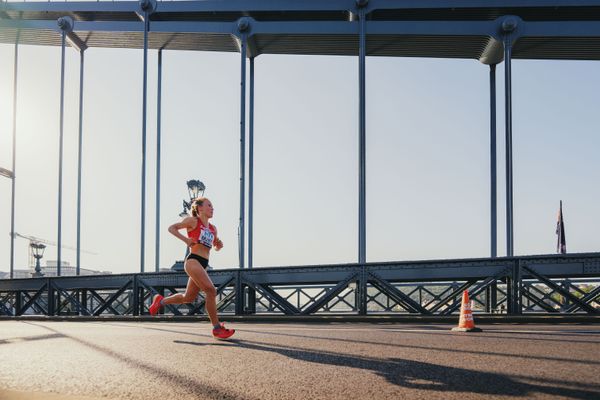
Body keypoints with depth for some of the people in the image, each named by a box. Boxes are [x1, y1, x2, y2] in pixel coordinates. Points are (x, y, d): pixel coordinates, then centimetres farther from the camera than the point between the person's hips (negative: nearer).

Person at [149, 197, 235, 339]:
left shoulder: (213, 228, 19)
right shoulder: (193, 221, 1)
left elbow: (216, 247, 29)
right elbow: (171, 228, 3)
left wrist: (219, 245, 5)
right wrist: (185, 239, -11)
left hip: (203, 264, 8)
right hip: (193, 260, -8)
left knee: (188, 297, 14)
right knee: (211, 290, -19)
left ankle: (161, 301, 36)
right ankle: (217, 328, -15)